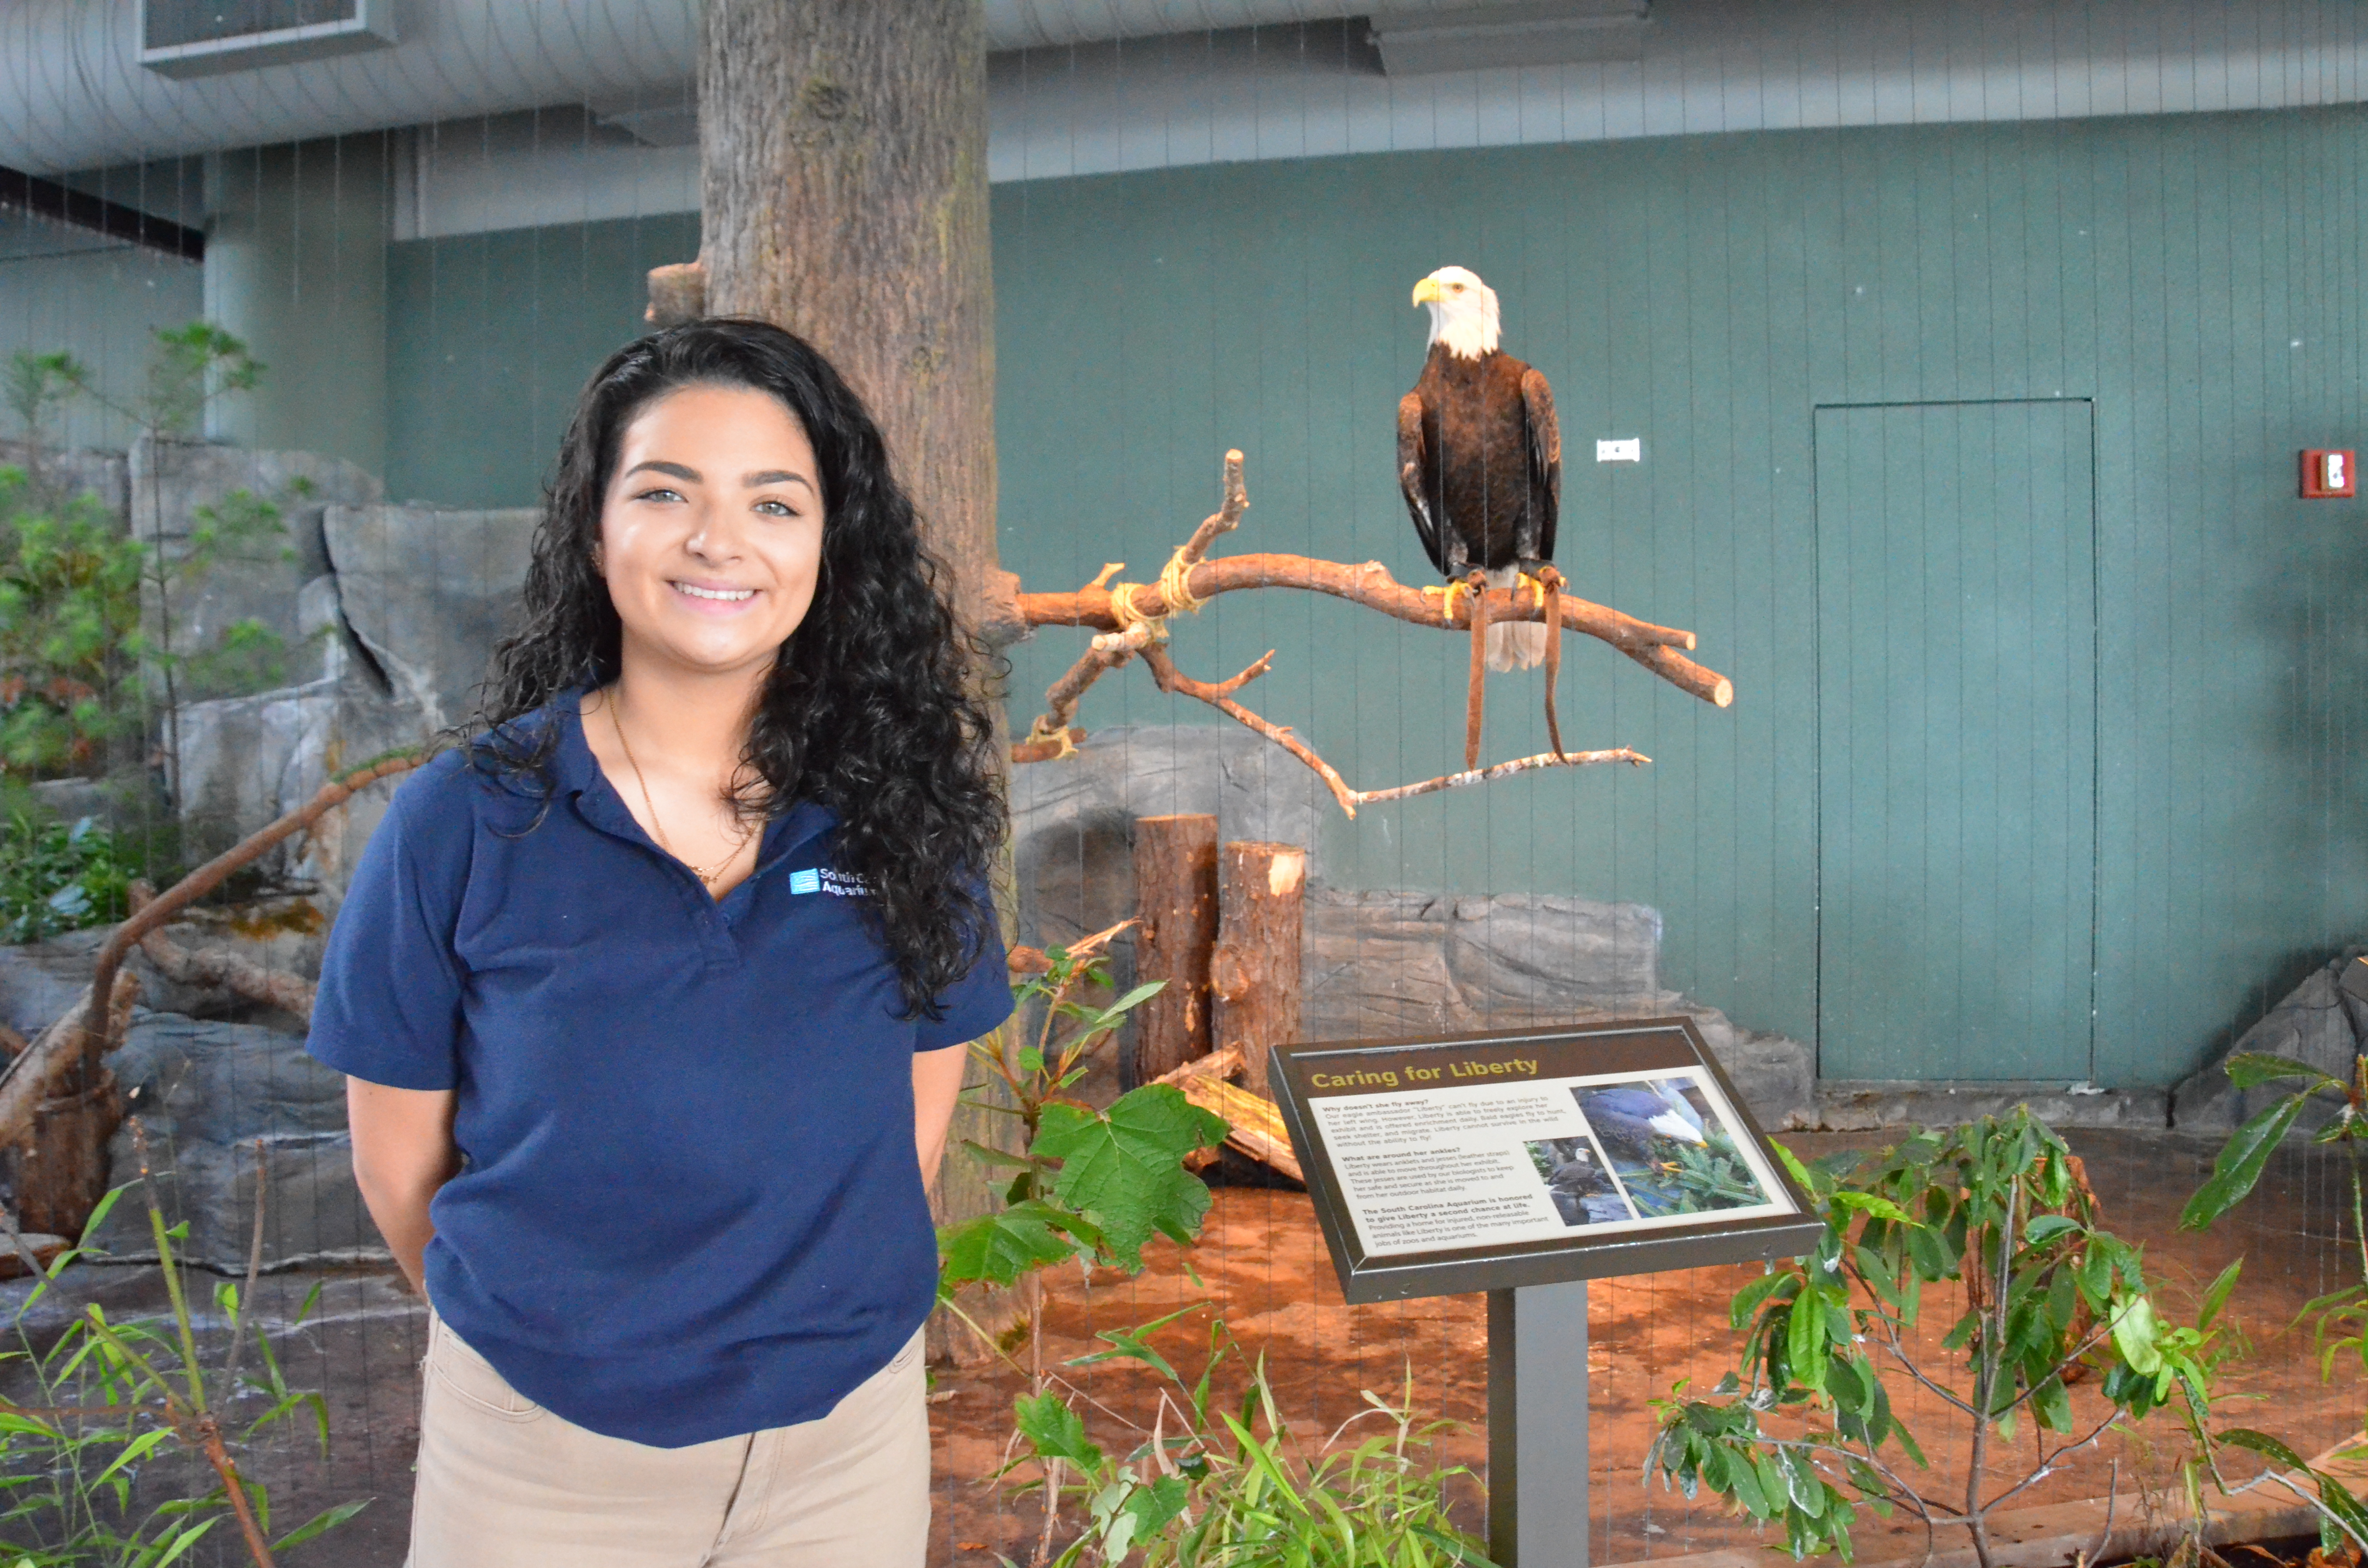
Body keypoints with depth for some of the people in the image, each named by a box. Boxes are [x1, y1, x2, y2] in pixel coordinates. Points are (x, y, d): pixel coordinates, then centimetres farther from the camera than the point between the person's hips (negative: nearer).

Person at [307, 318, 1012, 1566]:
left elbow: (913, 1119, 4)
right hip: (541, 1442, -1)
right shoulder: (466, 819, -11)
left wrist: (811, 1317, 6)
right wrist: (529, 1330, 8)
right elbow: (400, 1156, -2)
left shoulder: (897, 810, -5)